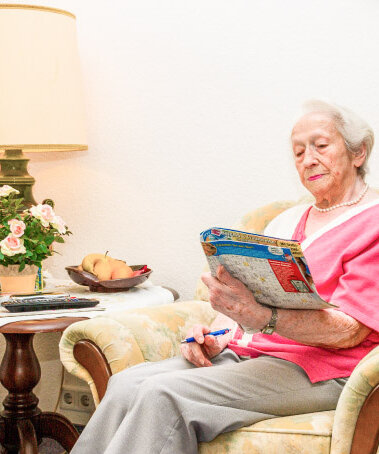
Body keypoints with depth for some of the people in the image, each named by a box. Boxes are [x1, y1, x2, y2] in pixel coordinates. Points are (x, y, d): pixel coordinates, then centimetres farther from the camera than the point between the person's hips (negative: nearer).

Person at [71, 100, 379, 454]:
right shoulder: (287, 220, 23)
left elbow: (350, 330, -13)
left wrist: (258, 317, -28)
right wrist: (215, 337, -3)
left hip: (316, 371, -7)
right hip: (245, 353, 7)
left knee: (165, 394, -28)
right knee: (126, 384, -18)